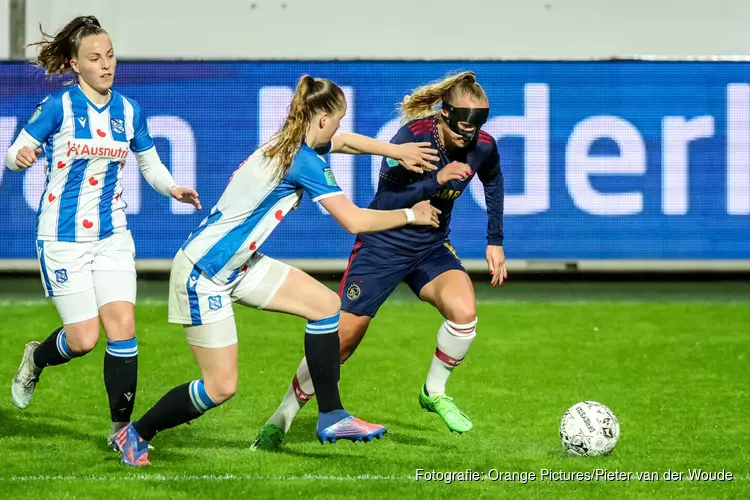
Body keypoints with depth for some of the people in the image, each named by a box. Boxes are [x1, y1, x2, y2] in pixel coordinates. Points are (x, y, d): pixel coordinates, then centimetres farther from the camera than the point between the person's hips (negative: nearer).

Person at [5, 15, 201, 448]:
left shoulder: (129, 111, 3)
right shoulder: (59, 107, -9)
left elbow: (152, 167, 14)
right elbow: (15, 153, -6)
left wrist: (173, 188, -7)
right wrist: (21, 157, -30)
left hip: (112, 236, 4)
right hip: (64, 238, -4)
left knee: (122, 327, -9)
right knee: (84, 339, -6)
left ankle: (121, 427, 1)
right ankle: (36, 358, 29)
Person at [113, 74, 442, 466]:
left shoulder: (289, 142, 5)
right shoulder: (305, 162, -22)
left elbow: (343, 141, 26)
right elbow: (355, 222, -20)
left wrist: (396, 150, 17)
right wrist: (411, 215, -7)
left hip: (239, 264, 10)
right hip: (203, 275, -10)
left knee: (327, 305, 4)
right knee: (221, 387, -5)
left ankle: (331, 418, 10)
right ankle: (136, 435, 14)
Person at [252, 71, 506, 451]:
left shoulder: (482, 146, -11)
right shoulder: (413, 137, -25)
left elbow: (493, 182, 14)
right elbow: (384, 202, -27)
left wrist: (495, 242, 12)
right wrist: (436, 180, -37)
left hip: (431, 247, 4)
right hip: (383, 245, -4)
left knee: (463, 311, -24)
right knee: (343, 337, -4)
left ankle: (434, 392, 2)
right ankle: (282, 418, 14)